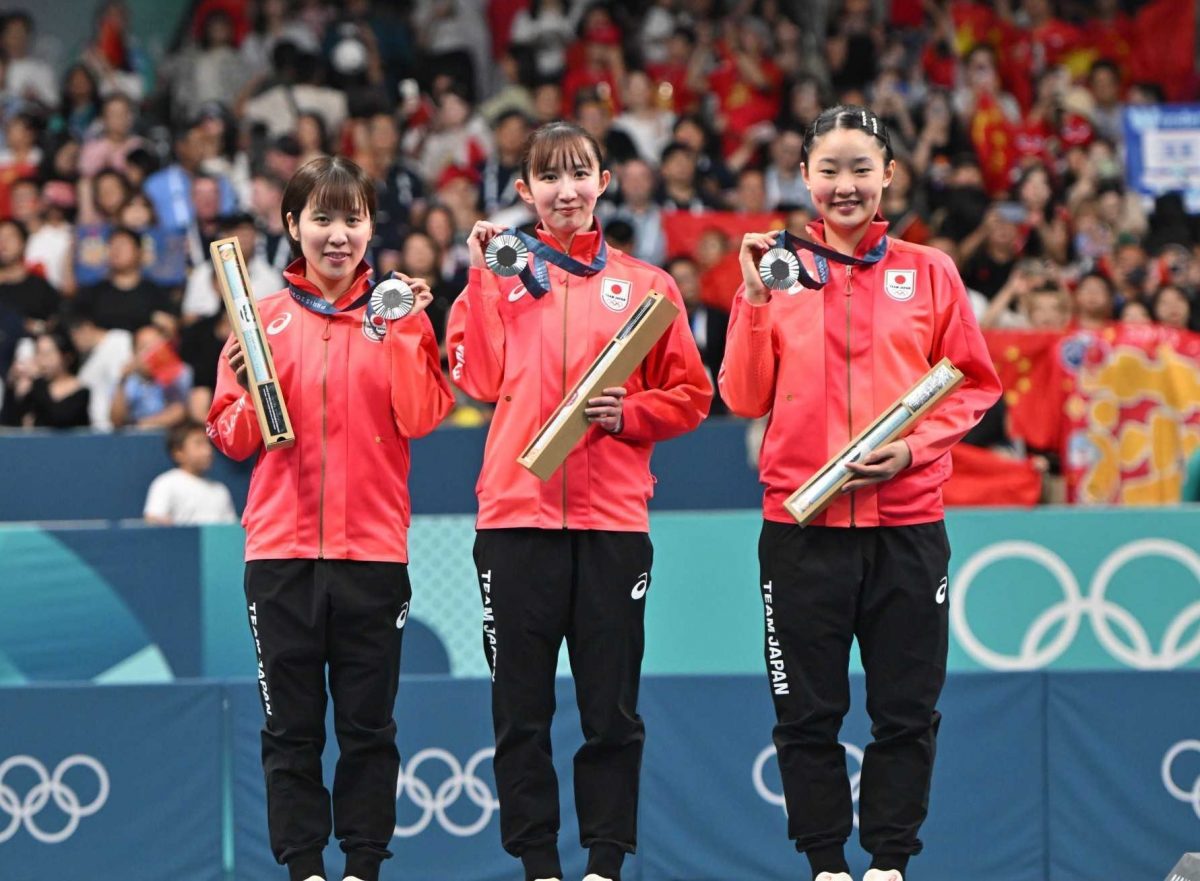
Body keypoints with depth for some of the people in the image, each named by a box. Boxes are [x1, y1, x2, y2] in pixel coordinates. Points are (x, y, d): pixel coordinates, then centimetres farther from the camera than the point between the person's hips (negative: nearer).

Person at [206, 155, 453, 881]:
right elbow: (234, 440, 5)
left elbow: (422, 418, -8)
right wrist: (246, 390, -14)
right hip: (282, 549, 1)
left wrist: (406, 331, -16)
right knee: (292, 724, 2)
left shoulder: (397, 315, 6)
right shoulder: (265, 318, 7)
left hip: (373, 548, -1)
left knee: (368, 724, 3)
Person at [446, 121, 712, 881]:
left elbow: (690, 394, 10)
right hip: (517, 512, 0)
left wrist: (629, 412, -8)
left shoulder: (643, 284, 10)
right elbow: (480, 380, -3)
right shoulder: (504, 274, 10)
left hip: (612, 518, 0)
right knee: (521, 709, 1)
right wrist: (481, 278, -6)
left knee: (612, 708, 0)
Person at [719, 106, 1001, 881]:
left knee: (907, 712, 3)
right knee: (809, 713, 3)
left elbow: (976, 384, 6)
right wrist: (756, 299, -9)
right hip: (803, 525, 0)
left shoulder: (929, 274, 6)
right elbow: (746, 398, 2)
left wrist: (916, 446, -9)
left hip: (906, 522, 0)